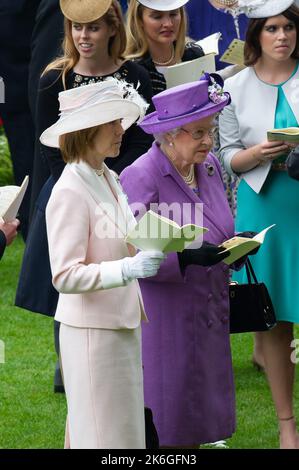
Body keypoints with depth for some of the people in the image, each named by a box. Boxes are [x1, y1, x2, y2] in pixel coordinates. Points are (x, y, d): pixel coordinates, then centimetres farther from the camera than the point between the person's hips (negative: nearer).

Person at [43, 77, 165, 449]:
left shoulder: (109, 180, 10)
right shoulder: (70, 193, -17)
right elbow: (65, 276, -22)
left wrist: (151, 250, 4)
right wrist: (128, 270, -30)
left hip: (123, 324, 9)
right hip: (93, 331, -9)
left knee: (127, 429, 12)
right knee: (104, 435, -2)